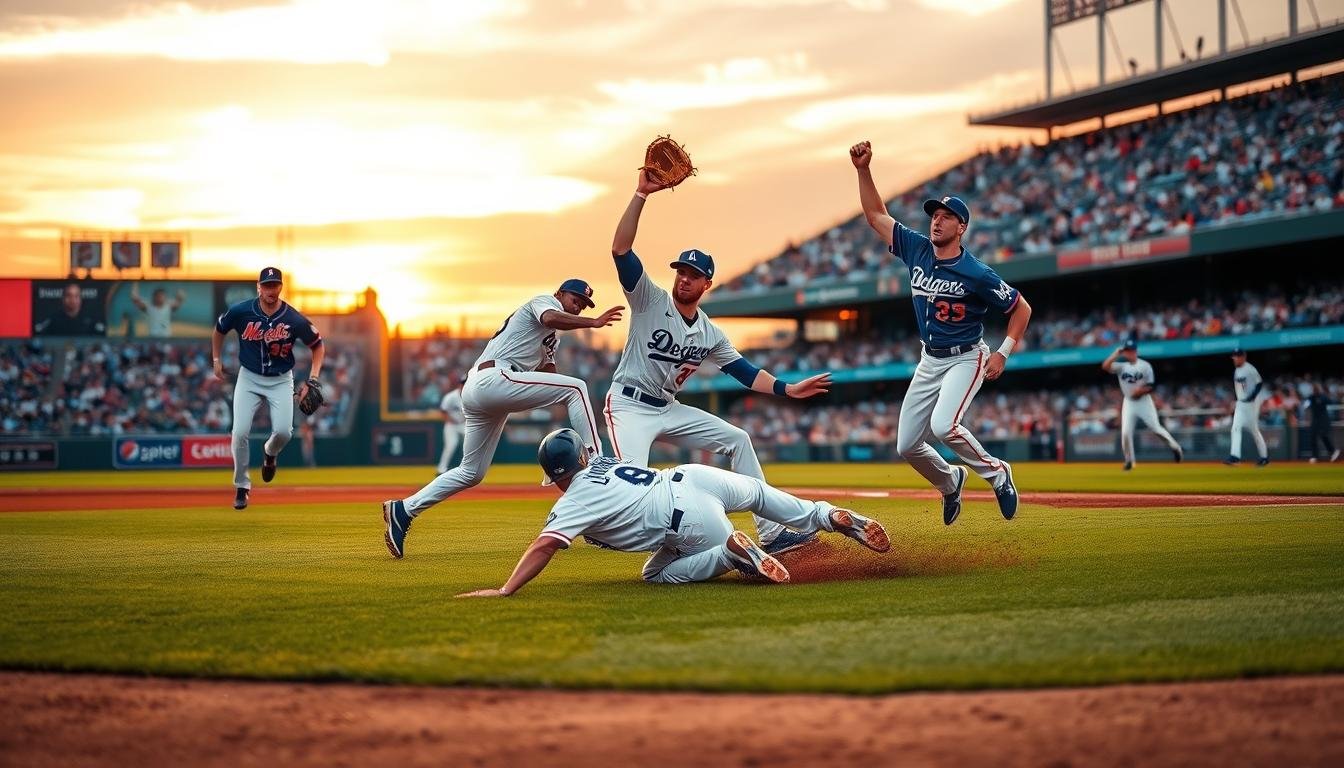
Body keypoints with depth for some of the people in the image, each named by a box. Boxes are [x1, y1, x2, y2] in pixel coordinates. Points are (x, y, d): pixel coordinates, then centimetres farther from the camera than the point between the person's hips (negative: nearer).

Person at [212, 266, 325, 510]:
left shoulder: (294, 319, -16)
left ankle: (269, 453, 23)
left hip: (281, 380, -1)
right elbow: (219, 329, 9)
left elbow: (318, 345, -2)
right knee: (240, 432, -11)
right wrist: (216, 359, 9)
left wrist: (313, 377, -9)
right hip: (249, 378, 1)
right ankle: (241, 486, 9)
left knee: (283, 431, -16)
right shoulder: (240, 312, -13)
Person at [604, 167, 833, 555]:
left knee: (737, 439, 2)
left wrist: (789, 389, 2)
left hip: (668, 410, 7)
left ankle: (770, 532, 2)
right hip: (629, 406, -7)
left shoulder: (710, 334, 7)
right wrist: (641, 194, -29)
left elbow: (744, 371, 14)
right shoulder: (651, 301, -9)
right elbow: (620, 249, -21)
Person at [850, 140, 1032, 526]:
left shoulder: (976, 274, -19)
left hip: (966, 359, -6)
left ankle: (996, 473, -6)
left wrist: (1003, 352, -15)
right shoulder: (917, 250, -4)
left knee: (943, 426, -31)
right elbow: (876, 216, 2)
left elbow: (1021, 308, -9)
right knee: (907, 446, 4)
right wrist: (864, 169, -9)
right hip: (929, 361, 6)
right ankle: (950, 482, 34)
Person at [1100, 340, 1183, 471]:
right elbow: (1105, 366, -16)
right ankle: (1129, 461, 7)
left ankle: (1175, 447, 17)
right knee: (1125, 433, -6)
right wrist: (1116, 354, -15)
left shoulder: (1145, 366, -4)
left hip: (1144, 401, -2)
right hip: (1129, 402, 2)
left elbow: (1151, 386, -5)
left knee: (1156, 428, -3)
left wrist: (1141, 391, -23)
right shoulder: (1121, 366, 1)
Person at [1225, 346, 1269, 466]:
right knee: (1235, 428, -7)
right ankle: (1235, 456, -14)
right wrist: (1235, 405, 20)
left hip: (1251, 403, -7)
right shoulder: (1236, 370, 11)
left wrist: (1252, 397, -25)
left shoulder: (1250, 369, -13)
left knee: (1254, 430, 1)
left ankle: (1264, 456, 15)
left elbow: (1260, 383, -14)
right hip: (1240, 404, 7)